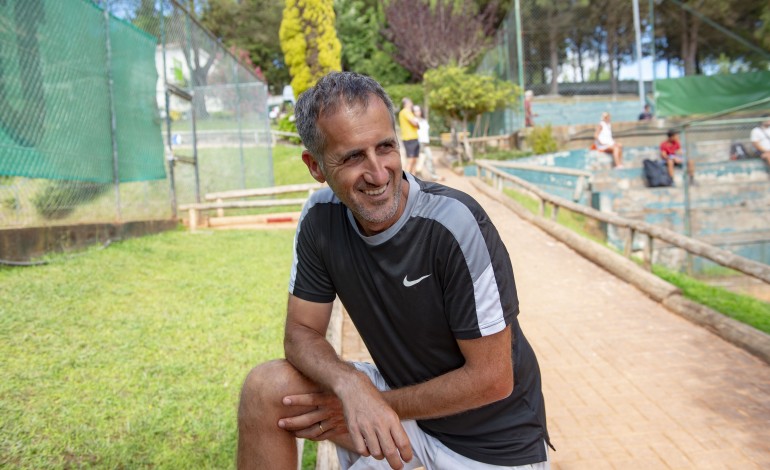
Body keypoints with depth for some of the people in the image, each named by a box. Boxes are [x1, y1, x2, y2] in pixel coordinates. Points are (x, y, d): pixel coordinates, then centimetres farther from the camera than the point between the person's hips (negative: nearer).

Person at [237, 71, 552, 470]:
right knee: (266, 389, -15)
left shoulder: (455, 224, -27)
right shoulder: (321, 218, -12)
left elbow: (491, 379, -21)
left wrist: (380, 404, -17)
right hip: (401, 395, 3)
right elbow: (302, 332, -6)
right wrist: (351, 385, -27)